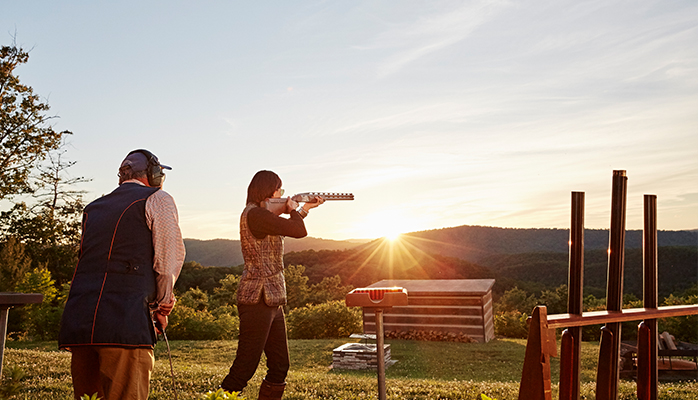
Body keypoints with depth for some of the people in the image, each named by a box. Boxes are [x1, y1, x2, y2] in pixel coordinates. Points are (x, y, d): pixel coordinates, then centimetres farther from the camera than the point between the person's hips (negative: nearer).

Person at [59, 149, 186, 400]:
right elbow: (169, 259, -1)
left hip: (77, 321, 7)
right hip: (123, 322, -6)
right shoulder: (157, 200, 6)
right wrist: (161, 305, 15)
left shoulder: (93, 209, 25)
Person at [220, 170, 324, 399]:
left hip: (272, 300, 10)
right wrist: (293, 209, 0)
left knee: (280, 366, 13)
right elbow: (298, 231, -19)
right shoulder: (254, 213, -15)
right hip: (257, 299, -10)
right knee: (245, 368, -6)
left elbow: (284, 230, 34)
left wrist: (305, 208, 34)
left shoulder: (259, 214, 15)